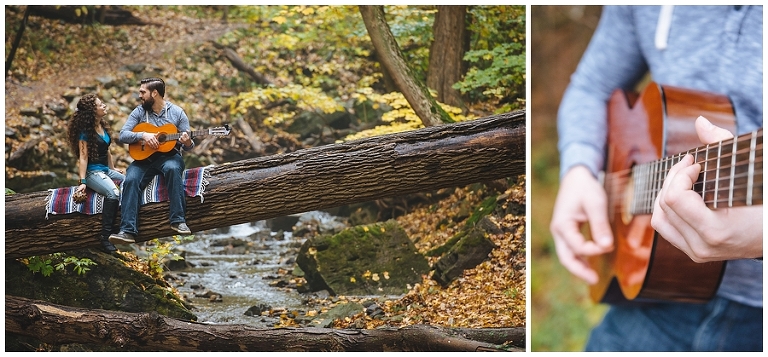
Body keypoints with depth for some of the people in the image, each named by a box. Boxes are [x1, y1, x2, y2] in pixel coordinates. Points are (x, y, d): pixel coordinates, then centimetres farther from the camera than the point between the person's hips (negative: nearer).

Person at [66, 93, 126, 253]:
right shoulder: (85, 131, -8)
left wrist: (113, 170, 24)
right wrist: (82, 182, -17)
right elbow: (83, 157, -12)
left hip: (106, 170, 9)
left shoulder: (103, 127, 15)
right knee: (113, 192, -35)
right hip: (93, 172, -8)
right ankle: (106, 238, -33)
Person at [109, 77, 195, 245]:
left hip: (169, 156, -2)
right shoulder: (139, 112, 6)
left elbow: (188, 145, 2)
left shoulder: (177, 112, 1)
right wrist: (143, 135, -18)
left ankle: (178, 221, -33)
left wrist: (187, 143, -23)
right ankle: (128, 231, -33)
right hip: (145, 158, 2)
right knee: (131, 180, -27)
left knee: (172, 168, -37)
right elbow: (123, 135, -2)